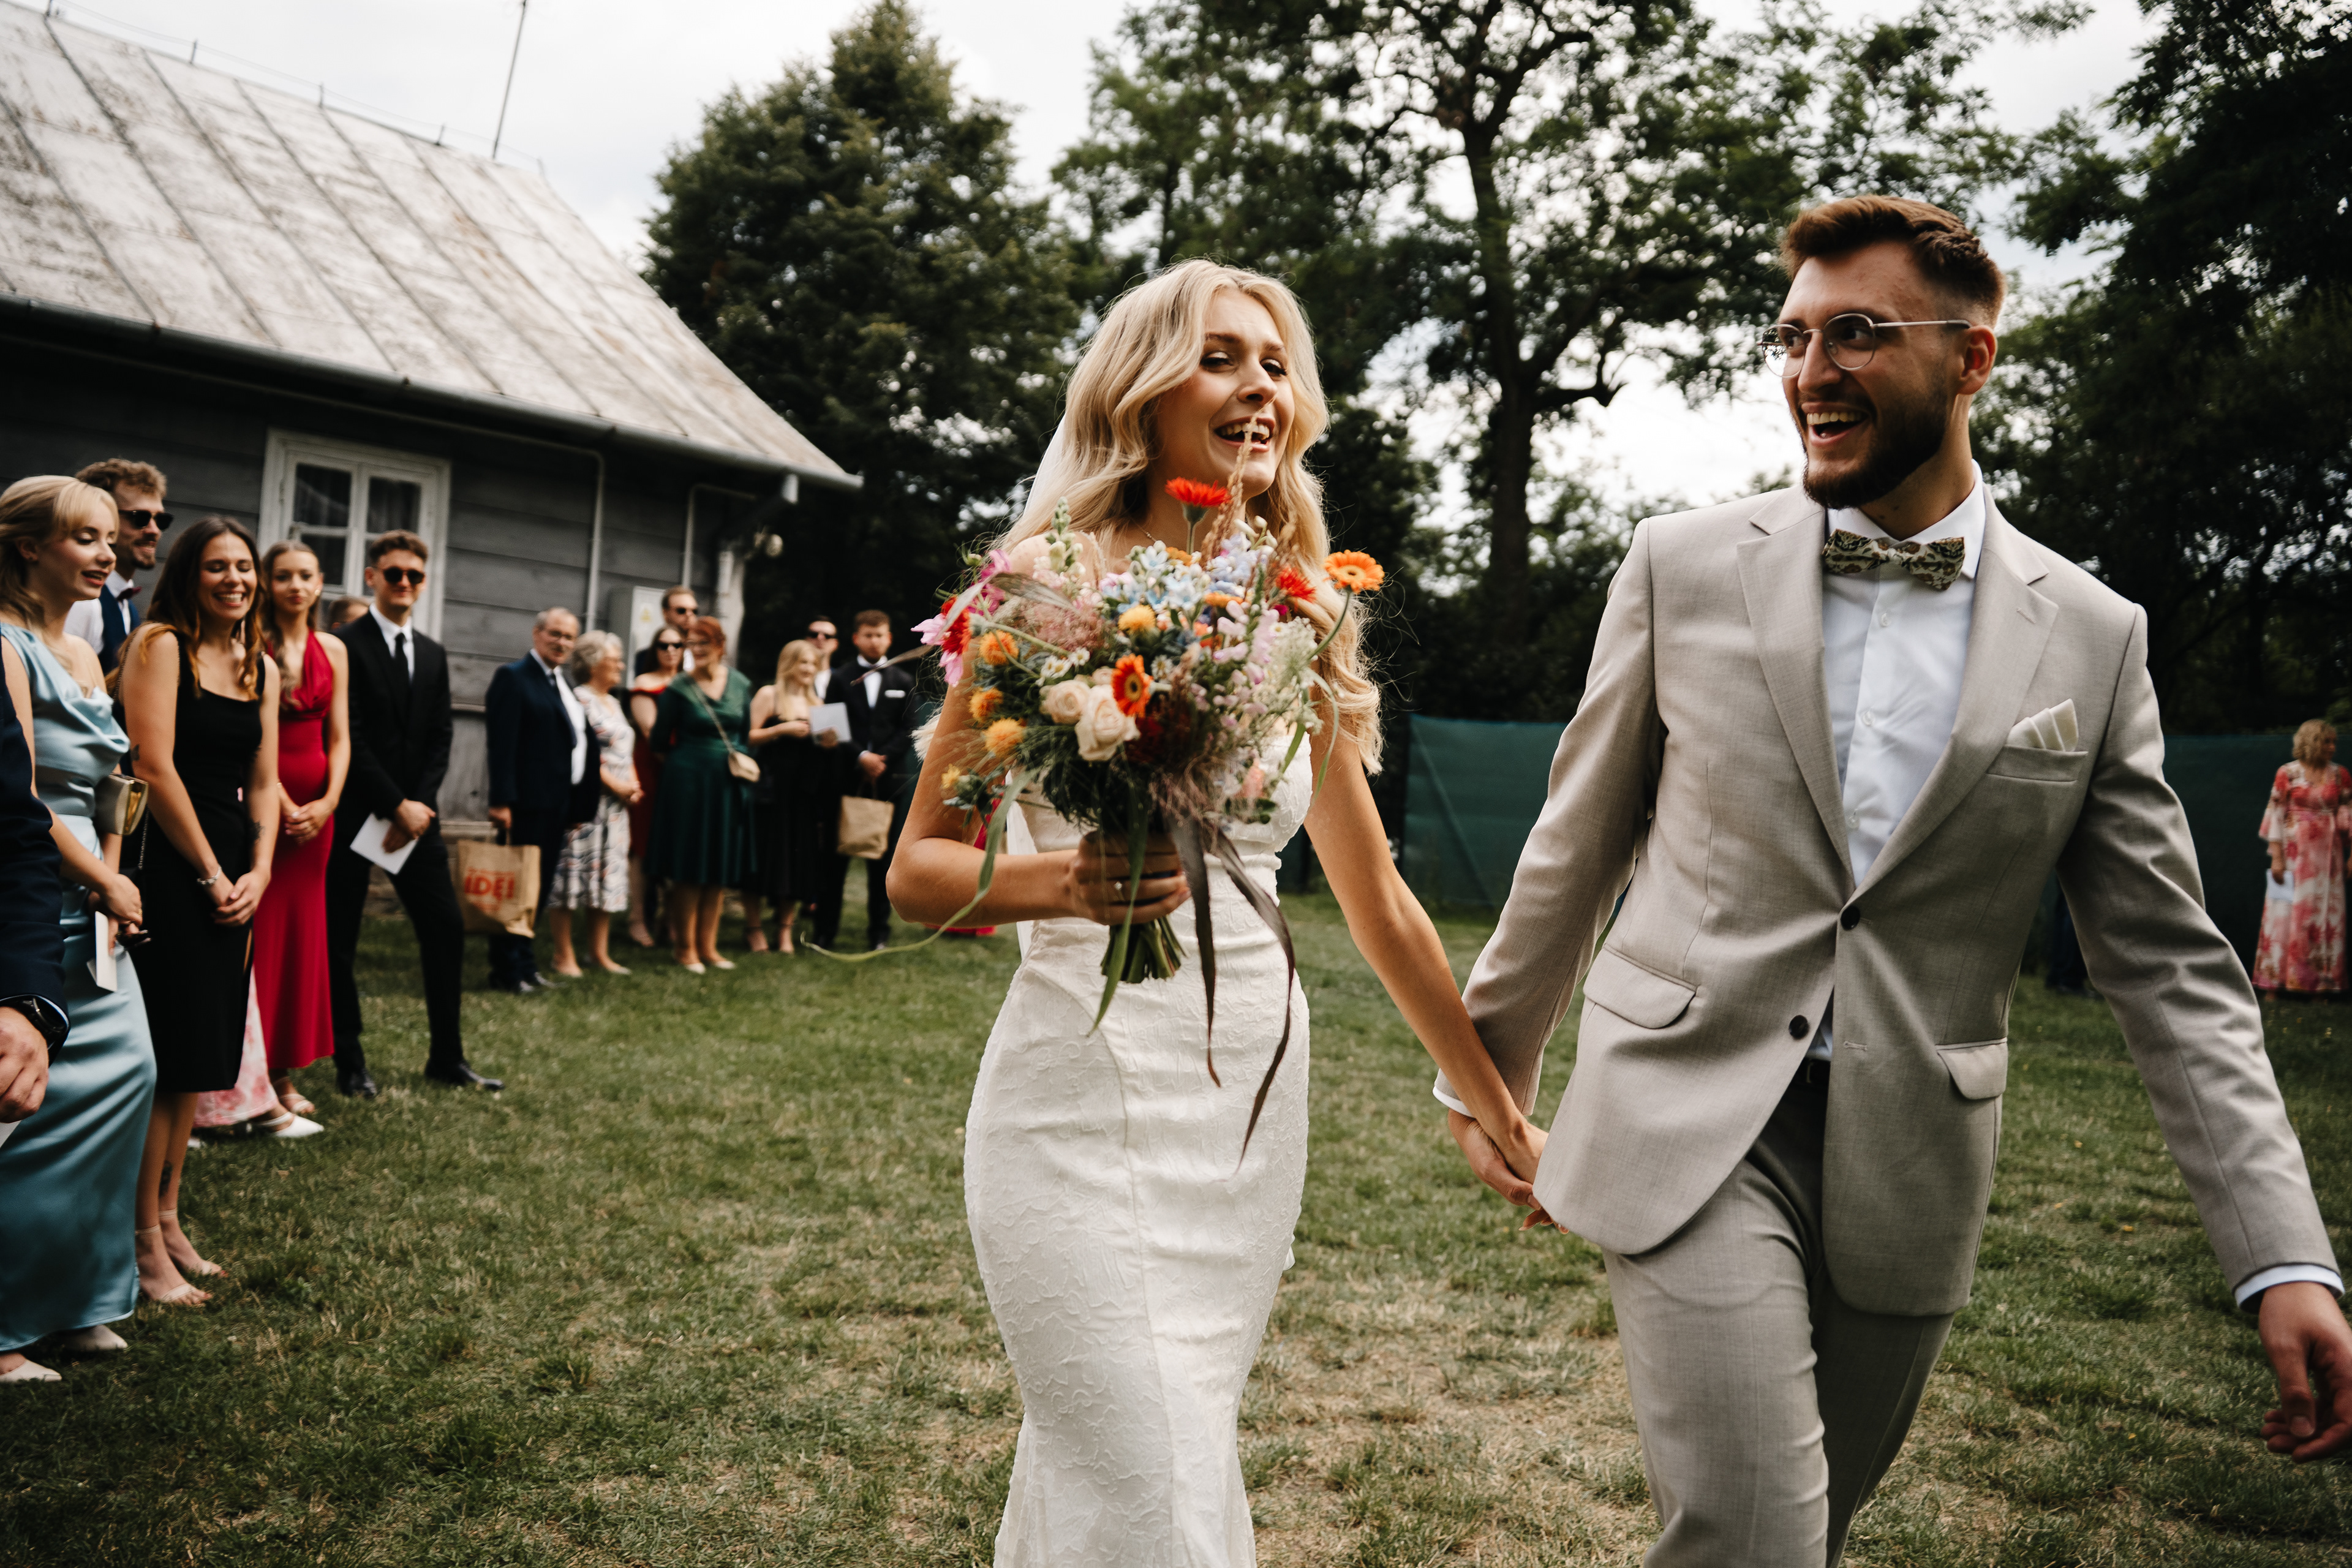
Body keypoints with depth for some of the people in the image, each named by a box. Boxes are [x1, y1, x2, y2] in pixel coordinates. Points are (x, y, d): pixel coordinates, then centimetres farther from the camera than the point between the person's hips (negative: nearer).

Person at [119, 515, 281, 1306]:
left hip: (230, 871, 7)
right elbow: (154, 766, -14)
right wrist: (211, 873, -11)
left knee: (200, 1056, 12)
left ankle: (168, 1220, 22)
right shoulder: (160, 645, -7)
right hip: (166, 863, -7)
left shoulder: (262, 669, 14)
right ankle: (145, 1245, 4)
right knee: (166, 1054, -5)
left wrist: (258, 872, 0)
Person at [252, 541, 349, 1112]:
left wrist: (328, 802, -5)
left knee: (302, 930, 6)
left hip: (316, 803, 5)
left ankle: (283, 1072, 13)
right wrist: (281, 802, -16)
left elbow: (339, 737, 9)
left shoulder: (333, 651, 10)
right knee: (255, 929, -4)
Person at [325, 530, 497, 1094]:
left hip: (415, 813, 6)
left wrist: (419, 806, -4)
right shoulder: (346, 645, -6)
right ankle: (350, 1063, 12)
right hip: (354, 814, -5)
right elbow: (350, 737, -12)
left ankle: (447, 1058, 12)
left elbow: (440, 740, 10)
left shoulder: (433, 656, 14)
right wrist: (397, 806, -14)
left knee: (447, 929, 3)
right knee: (340, 938, 2)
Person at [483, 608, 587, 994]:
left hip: (558, 803, 8)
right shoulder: (513, 677, -8)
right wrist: (501, 801, -21)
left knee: (538, 888, 13)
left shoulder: (564, 683, 18)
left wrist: (576, 803, 14)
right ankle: (507, 970, 7)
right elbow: (502, 744, -15)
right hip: (527, 802, -8)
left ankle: (524, 962, 22)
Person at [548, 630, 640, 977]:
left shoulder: (614, 703, 19)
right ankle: (564, 955, 0)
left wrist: (633, 783, 5)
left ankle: (599, 952, 14)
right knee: (575, 869, -5)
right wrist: (614, 783, -15)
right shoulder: (578, 699, -9)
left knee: (608, 876, 9)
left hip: (616, 804, 9)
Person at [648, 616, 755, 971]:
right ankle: (686, 948, 10)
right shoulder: (678, 689, -8)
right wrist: (688, 765, 5)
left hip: (729, 785, 4)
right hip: (688, 782, -4)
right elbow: (659, 744, -2)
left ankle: (708, 945, 18)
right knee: (689, 869, 1)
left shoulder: (740, 685, 4)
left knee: (722, 869, 9)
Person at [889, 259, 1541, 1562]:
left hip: (1254, 1100, 5)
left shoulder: (1301, 626, 8)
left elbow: (1377, 900, 16)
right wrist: (1066, 885, -24)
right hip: (1088, 1098, -4)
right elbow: (918, 870, -4)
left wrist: (1502, 1113, 19)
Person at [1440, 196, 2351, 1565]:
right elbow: (1578, 848, 7)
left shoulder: (2092, 638, 1)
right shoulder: (1685, 567, -1)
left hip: (1910, 1170, 2)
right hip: (1693, 1124, -2)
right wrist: (1495, 1067, 13)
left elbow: (2170, 964, 3)